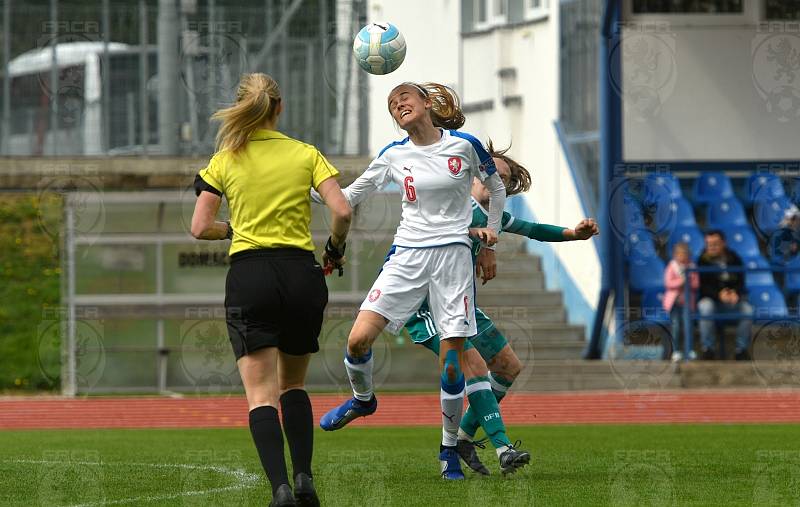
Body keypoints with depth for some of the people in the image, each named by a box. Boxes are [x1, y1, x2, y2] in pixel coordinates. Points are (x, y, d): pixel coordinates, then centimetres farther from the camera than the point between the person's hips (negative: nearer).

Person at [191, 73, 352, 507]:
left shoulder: (225, 161, 4)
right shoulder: (306, 154, 5)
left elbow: (200, 227, -1)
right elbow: (341, 211, -7)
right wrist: (335, 248, 12)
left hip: (248, 279, -2)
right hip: (301, 275, 2)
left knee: (262, 394, -6)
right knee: (293, 383, 20)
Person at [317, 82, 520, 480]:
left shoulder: (464, 145, -1)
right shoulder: (393, 155, 5)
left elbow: (496, 188, 15)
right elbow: (349, 196, 14)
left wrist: (489, 242, 14)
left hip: (453, 254, -2)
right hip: (407, 254, 2)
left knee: (452, 361, -6)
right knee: (359, 338, -14)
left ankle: (449, 449, 10)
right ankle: (362, 399, 18)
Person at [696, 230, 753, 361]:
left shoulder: (734, 259, 4)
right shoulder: (703, 261, -3)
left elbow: (741, 281, 0)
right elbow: (703, 286, -12)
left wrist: (736, 293, -24)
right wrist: (719, 294, -31)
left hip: (733, 298, 2)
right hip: (710, 298, -2)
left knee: (747, 309, -28)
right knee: (706, 307, -38)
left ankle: (741, 349, -13)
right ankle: (707, 349, -27)